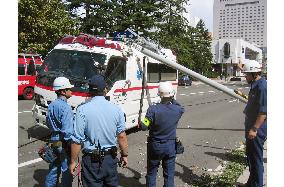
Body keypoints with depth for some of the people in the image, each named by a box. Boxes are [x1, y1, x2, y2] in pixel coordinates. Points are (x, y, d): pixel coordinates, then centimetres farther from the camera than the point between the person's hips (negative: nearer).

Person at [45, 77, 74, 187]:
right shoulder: (65, 107, -21)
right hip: (64, 143, -8)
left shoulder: (51, 106, 5)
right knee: (67, 170, 6)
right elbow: (67, 130, -24)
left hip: (54, 141, 8)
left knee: (54, 168, 21)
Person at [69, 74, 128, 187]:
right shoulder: (116, 109, -6)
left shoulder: (83, 110, -15)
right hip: (111, 158, 3)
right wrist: (124, 155, 12)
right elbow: (121, 136, -2)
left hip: (92, 160, -3)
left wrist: (73, 161, -2)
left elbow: (77, 140, -14)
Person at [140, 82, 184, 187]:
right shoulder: (177, 110, -12)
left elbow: (143, 127, -17)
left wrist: (141, 122, 3)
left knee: (151, 172, 17)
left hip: (155, 146, -2)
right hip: (171, 146, 2)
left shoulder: (153, 110, -22)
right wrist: (172, 100, 12)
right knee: (169, 174, 16)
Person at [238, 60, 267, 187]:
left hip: (257, 129, -10)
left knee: (256, 158, 1)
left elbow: (263, 111, -26)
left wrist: (254, 129, -26)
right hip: (252, 126, 11)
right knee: (250, 154, 20)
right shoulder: (255, 85, 10)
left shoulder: (262, 86, -21)